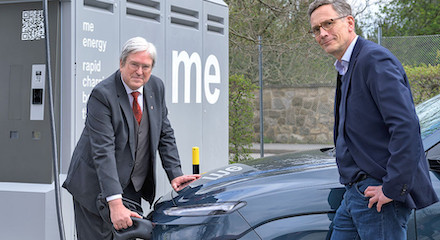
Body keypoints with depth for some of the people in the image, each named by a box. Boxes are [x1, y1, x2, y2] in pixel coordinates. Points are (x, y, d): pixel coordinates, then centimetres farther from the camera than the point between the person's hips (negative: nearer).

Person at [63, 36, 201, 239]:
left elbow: (165, 134, 9)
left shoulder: (156, 87, 1)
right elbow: (103, 151, -27)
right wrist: (115, 203, -34)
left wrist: (175, 175, -2)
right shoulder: (102, 95, -20)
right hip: (96, 187, -6)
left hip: (132, 187, 6)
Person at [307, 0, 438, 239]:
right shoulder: (345, 69, 17)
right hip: (355, 192, 10)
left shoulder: (375, 59, -14)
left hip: (378, 194, -9)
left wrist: (393, 188, -23)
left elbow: (406, 125, -24)